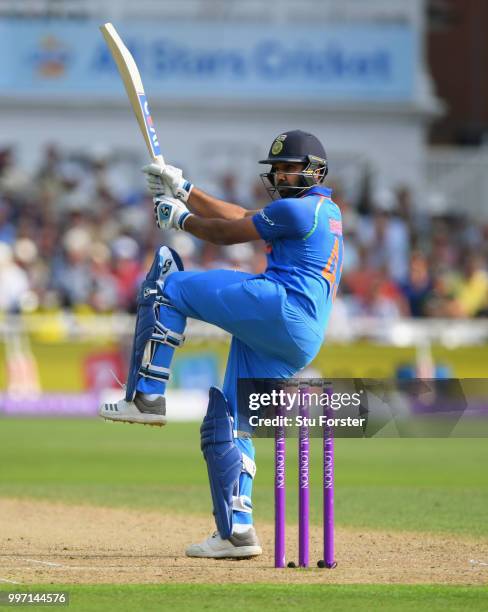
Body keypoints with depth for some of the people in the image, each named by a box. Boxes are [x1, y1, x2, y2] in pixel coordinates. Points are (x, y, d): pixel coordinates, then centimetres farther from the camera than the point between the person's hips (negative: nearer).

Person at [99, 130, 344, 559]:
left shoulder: (299, 209, -4)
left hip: (281, 310, -10)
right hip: (299, 342, 10)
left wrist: (180, 218, 17)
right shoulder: (325, 211, 27)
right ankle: (236, 531, 4)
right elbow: (240, 217, 31)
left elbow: (227, 233, 1)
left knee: (168, 285, -7)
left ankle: (147, 395, -16)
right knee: (226, 427, 11)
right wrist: (184, 192, 29)